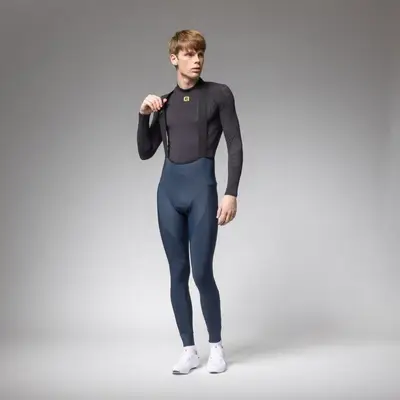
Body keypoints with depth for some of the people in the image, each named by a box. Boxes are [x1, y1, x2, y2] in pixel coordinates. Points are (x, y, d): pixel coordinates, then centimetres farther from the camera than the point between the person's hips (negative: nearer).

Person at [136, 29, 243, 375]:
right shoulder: (165, 103, 13)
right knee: (178, 273, 6)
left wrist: (231, 193, -12)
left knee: (202, 273, -5)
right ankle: (189, 350, 17)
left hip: (202, 187, -4)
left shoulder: (219, 94, 1)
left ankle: (216, 346, 15)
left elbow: (235, 146, -4)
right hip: (169, 189, 4)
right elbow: (145, 152, 13)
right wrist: (143, 115, 0)